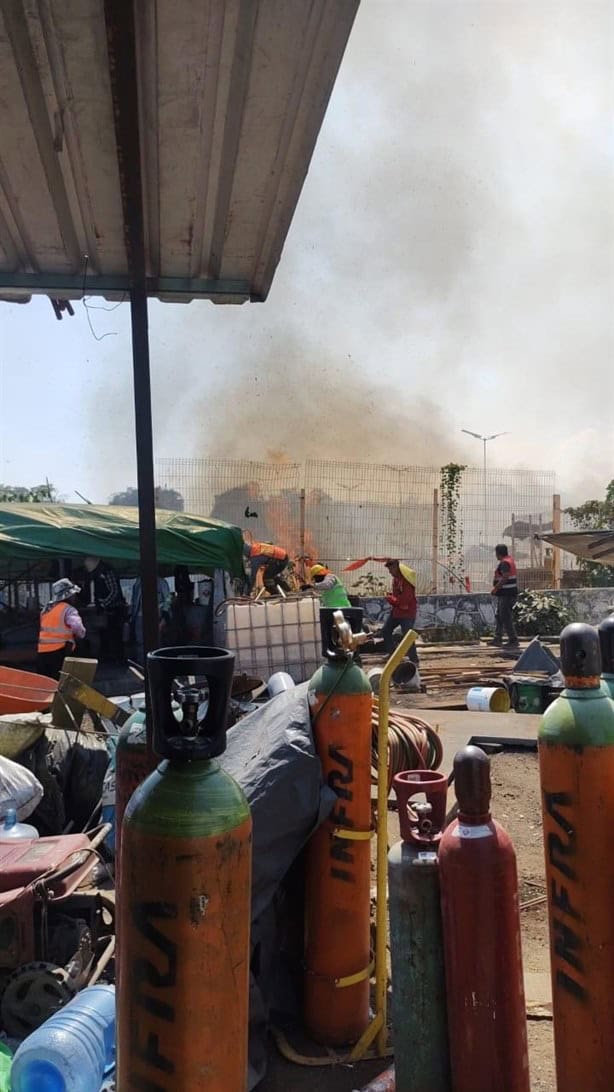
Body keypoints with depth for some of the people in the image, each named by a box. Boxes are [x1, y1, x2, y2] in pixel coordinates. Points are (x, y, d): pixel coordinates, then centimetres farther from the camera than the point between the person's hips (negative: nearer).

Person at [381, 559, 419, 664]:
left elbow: (405, 599, -25)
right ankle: (392, 653, 31)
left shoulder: (406, 579, -22)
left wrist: (391, 599, -13)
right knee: (385, 631, 17)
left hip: (407, 613, -10)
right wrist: (391, 598, -2)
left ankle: (414, 660, -2)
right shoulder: (395, 578, 5)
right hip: (396, 611, 10)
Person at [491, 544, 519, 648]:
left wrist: (495, 588, -24)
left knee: (506, 618, -7)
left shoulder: (504, 563, -18)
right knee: (498, 616, 18)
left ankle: (513, 641, -4)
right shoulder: (510, 559, 14)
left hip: (506, 595, -11)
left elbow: (505, 577, -31)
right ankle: (498, 639, 25)